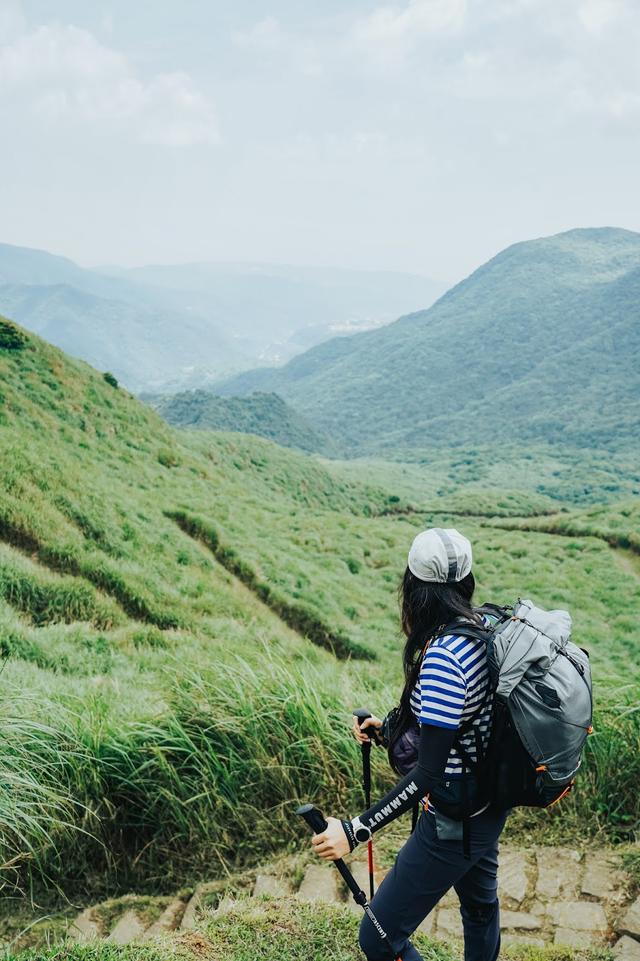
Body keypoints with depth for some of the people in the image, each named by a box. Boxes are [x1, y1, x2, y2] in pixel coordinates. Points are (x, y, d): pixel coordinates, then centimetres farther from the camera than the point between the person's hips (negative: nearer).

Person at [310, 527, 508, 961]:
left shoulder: (442, 656, -30)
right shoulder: (485, 630, -4)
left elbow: (428, 775, -30)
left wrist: (356, 830, -28)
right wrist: (390, 726, 15)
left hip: (454, 823, -9)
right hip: (489, 806, 9)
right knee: (481, 905, 30)